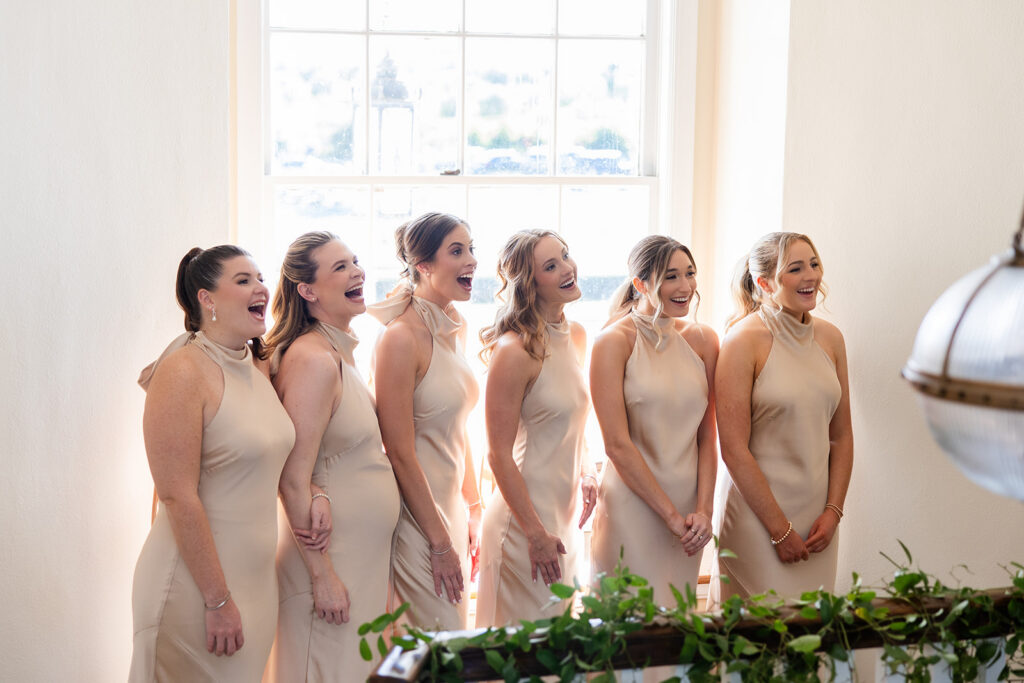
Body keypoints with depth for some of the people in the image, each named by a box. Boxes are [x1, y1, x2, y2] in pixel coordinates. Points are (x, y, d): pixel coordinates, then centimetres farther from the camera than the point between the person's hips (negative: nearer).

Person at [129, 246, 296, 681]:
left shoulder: (258, 365, 8)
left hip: (256, 575, 8)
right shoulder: (183, 372, -17)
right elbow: (178, 497, -21)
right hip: (198, 580, -8)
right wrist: (218, 600, -20)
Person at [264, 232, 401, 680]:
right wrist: (322, 575, -20)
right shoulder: (313, 360, -18)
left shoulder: (342, 353, 10)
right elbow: (293, 481, -21)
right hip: (332, 559, -9)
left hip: (366, 554, 9)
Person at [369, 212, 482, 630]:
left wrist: (472, 509, 15)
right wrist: (440, 542, -15)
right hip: (417, 514, -8)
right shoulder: (401, 337, -17)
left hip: (452, 509, 8)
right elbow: (399, 451, -18)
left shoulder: (454, 329, 9)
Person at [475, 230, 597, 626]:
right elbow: (499, 455, -18)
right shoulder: (515, 351, -18)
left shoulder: (577, 337, 6)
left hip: (565, 515, 8)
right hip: (525, 519, -8)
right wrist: (536, 534, -17)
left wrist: (583, 474, 8)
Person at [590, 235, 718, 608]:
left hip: (687, 509, 5)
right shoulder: (614, 342, -9)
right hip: (631, 506, -5)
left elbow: (707, 435, 7)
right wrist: (671, 515, -12)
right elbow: (617, 444, -12)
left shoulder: (702, 340, 6)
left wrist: (704, 509, -5)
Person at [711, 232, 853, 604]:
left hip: (817, 516, 5)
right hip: (758, 514, -5)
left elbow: (842, 435, 11)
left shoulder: (829, 337, 6)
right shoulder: (743, 340, -11)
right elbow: (734, 450, -14)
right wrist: (781, 530, -12)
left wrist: (833, 511, 1)